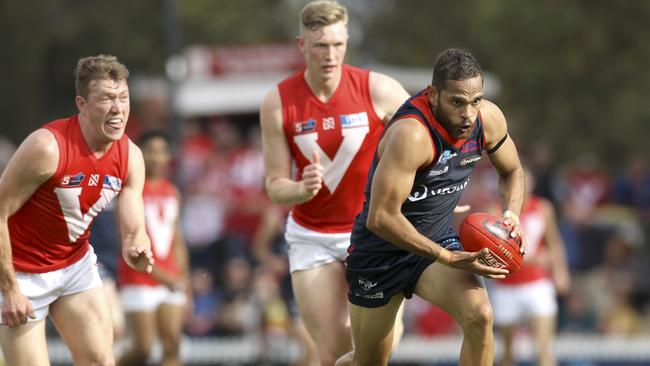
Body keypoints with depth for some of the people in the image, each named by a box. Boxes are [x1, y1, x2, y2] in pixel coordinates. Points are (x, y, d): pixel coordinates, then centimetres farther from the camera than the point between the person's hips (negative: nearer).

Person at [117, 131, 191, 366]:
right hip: (139, 282, -6)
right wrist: (162, 276, -18)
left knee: (172, 347, -4)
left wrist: (185, 283, 15)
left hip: (171, 281, 6)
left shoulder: (172, 193, 13)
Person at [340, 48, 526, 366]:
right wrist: (447, 259, -33)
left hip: (439, 241, 4)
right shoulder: (411, 134, -32)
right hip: (380, 252, -4)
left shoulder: (489, 119, -11)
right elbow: (381, 217, -33)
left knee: (480, 315, -25)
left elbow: (512, 172, 11)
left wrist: (511, 215, -11)